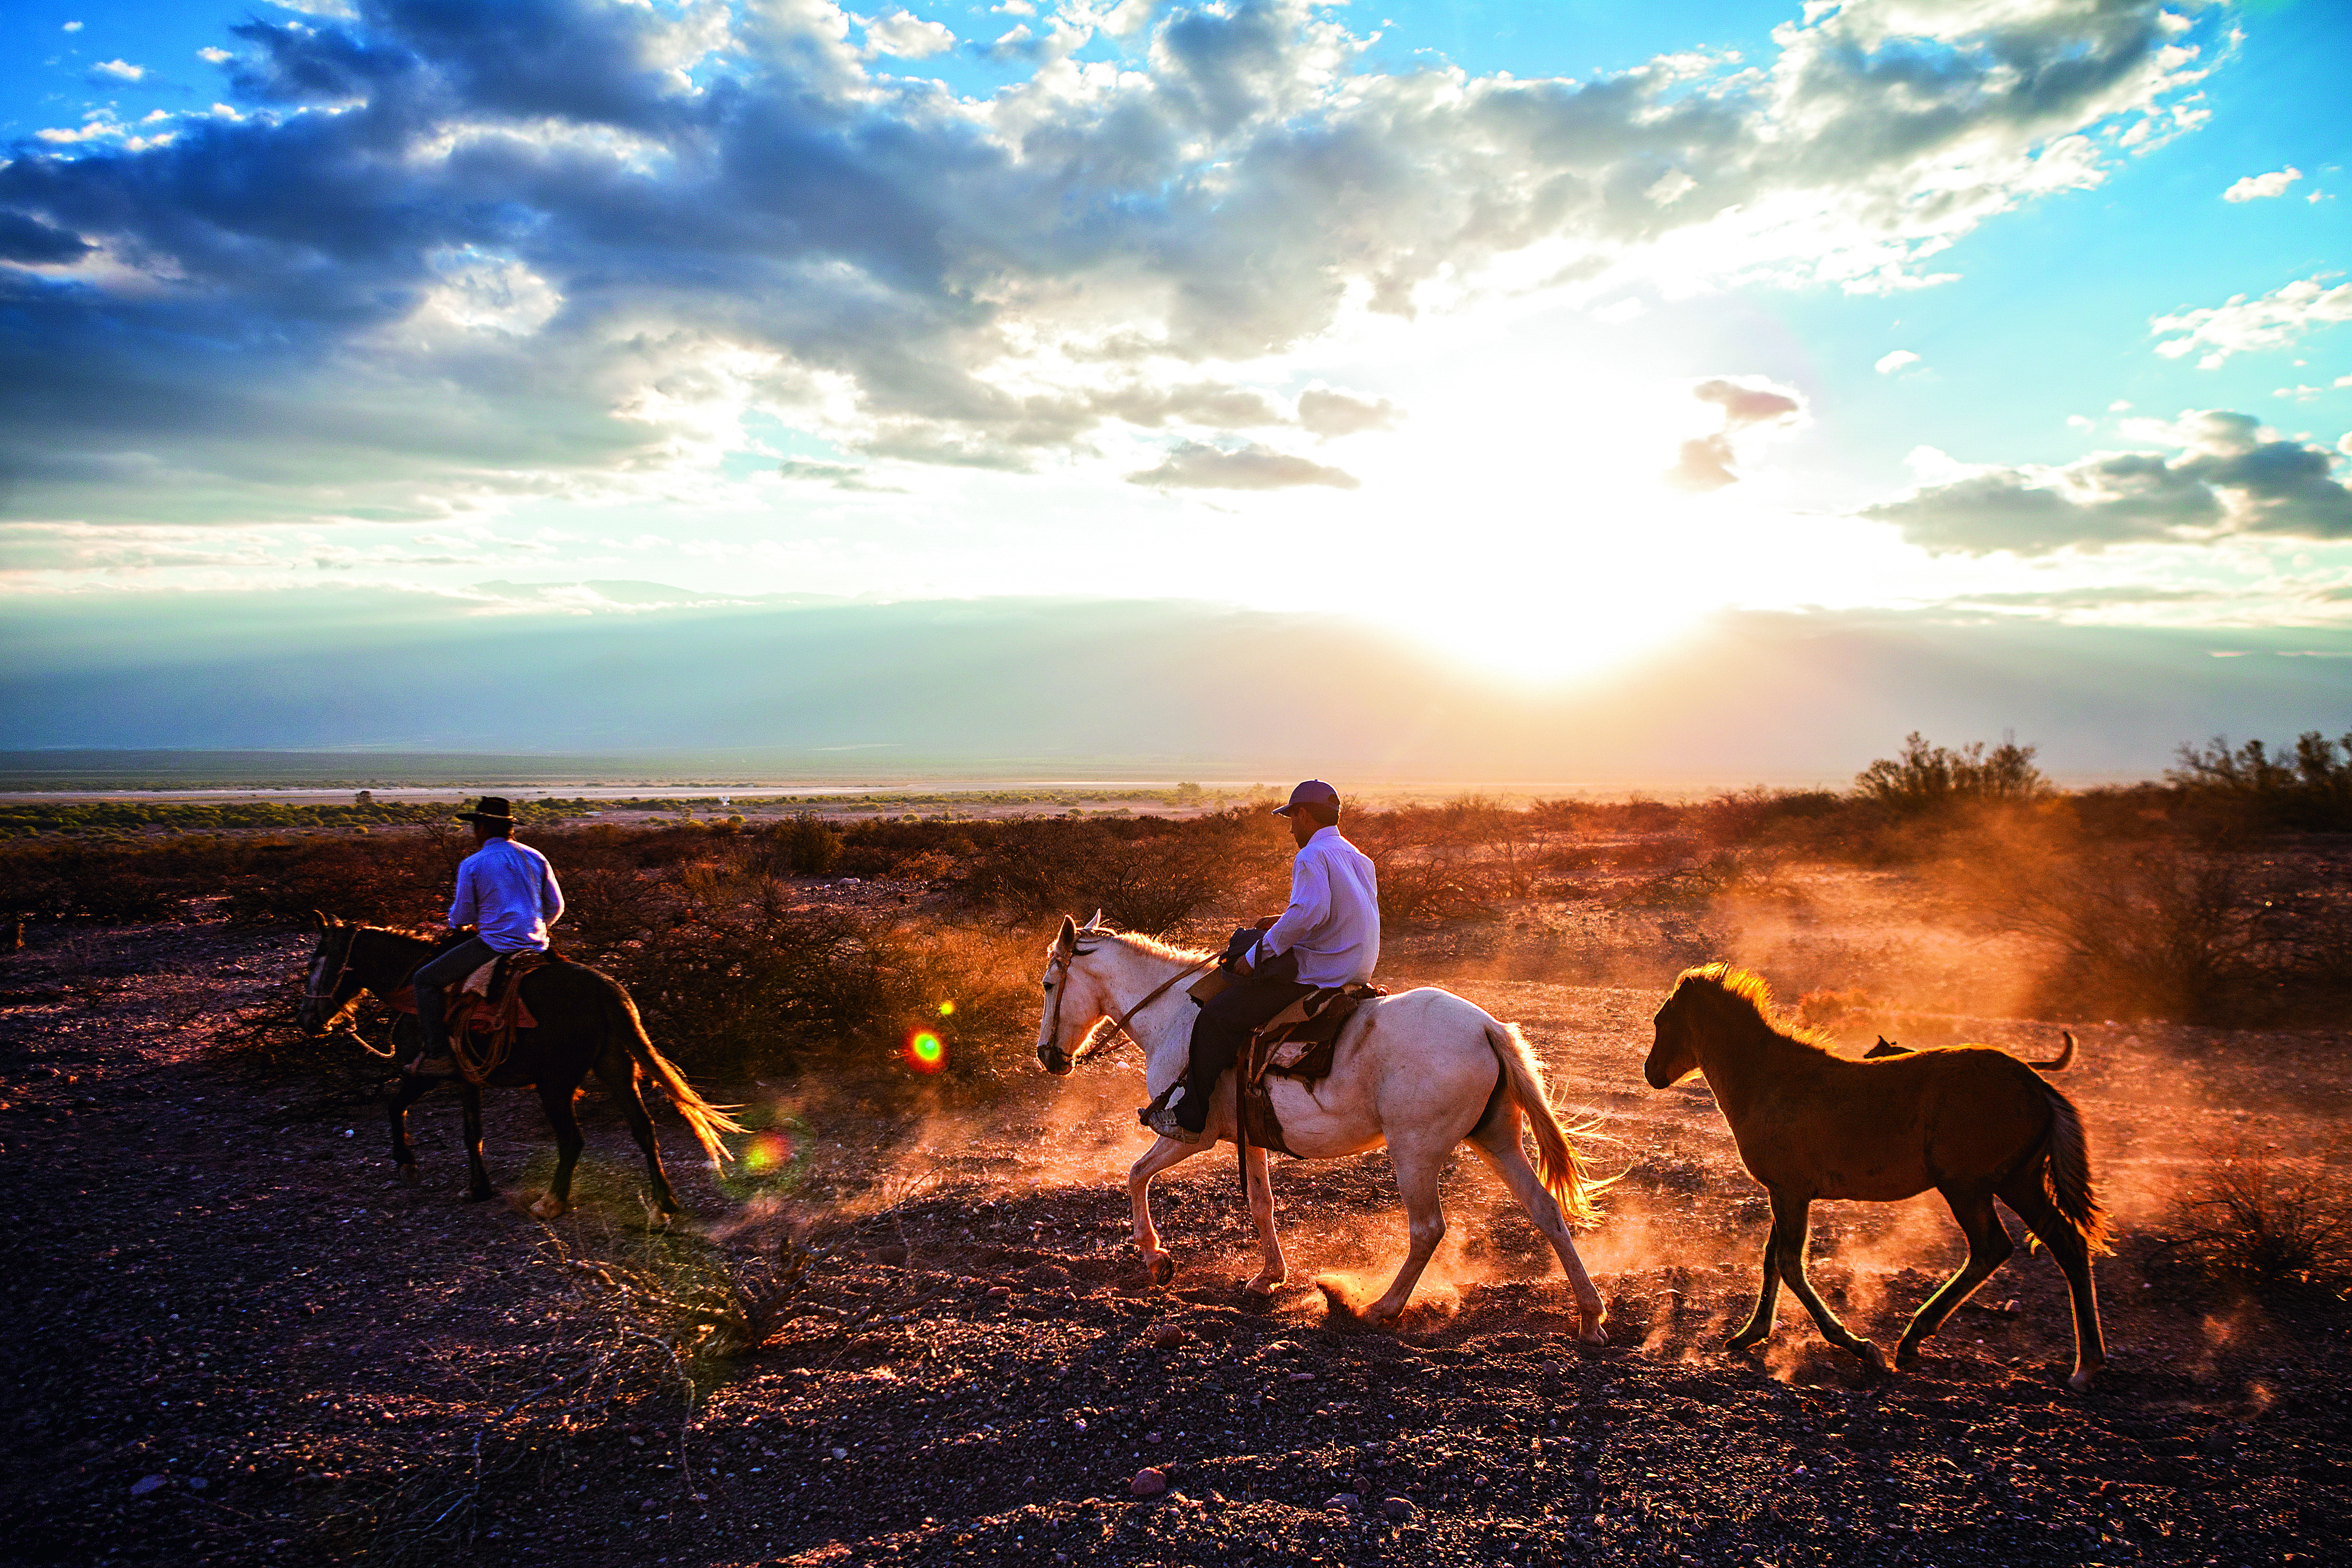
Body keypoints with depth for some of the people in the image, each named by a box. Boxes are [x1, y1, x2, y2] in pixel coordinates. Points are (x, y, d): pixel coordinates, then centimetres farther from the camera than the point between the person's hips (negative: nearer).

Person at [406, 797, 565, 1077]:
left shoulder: (472, 865, -6)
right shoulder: (537, 858, 9)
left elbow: (462, 918, 0)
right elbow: (556, 907, 11)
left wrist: (455, 925, 23)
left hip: (495, 946, -6)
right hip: (536, 946, 6)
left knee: (426, 980, 6)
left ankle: (438, 1056, 0)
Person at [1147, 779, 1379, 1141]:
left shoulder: (1312, 857, -14)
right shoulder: (1360, 859, 15)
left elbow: (1308, 913, -30)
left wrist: (1255, 956, -21)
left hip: (1312, 972, -10)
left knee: (1217, 1017, -6)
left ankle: (1190, 1118, -2)